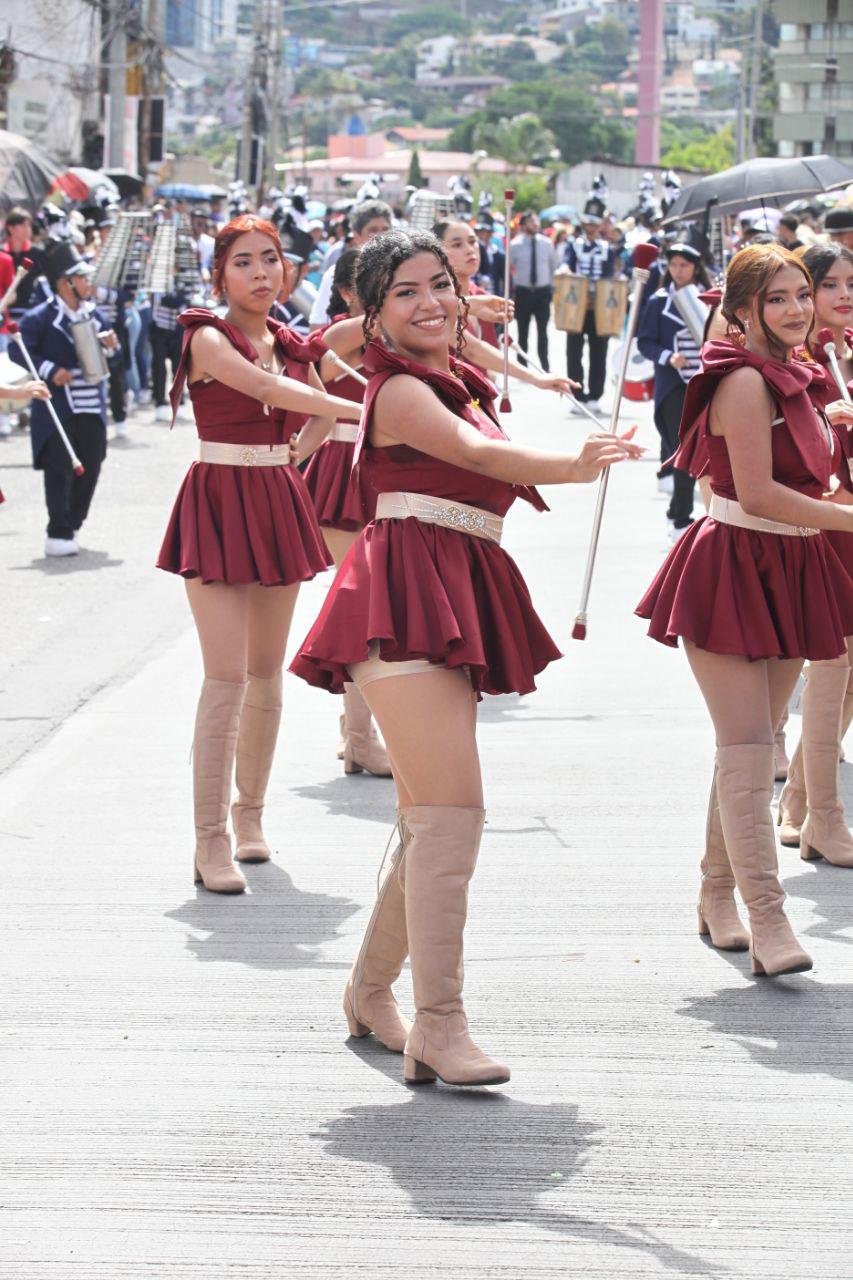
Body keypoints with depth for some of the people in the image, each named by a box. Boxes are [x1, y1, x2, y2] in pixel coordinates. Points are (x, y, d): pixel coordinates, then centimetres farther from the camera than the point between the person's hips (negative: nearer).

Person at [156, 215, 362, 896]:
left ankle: (250, 815, 24)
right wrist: (361, 408, -33)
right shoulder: (209, 338, -8)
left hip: (280, 503, 6)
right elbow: (266, 388, -26)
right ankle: (211, 841, -9)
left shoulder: (294, 347, 10)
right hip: (219, 502, -6)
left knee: (267, 673, 10)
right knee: (228, 676, -12)